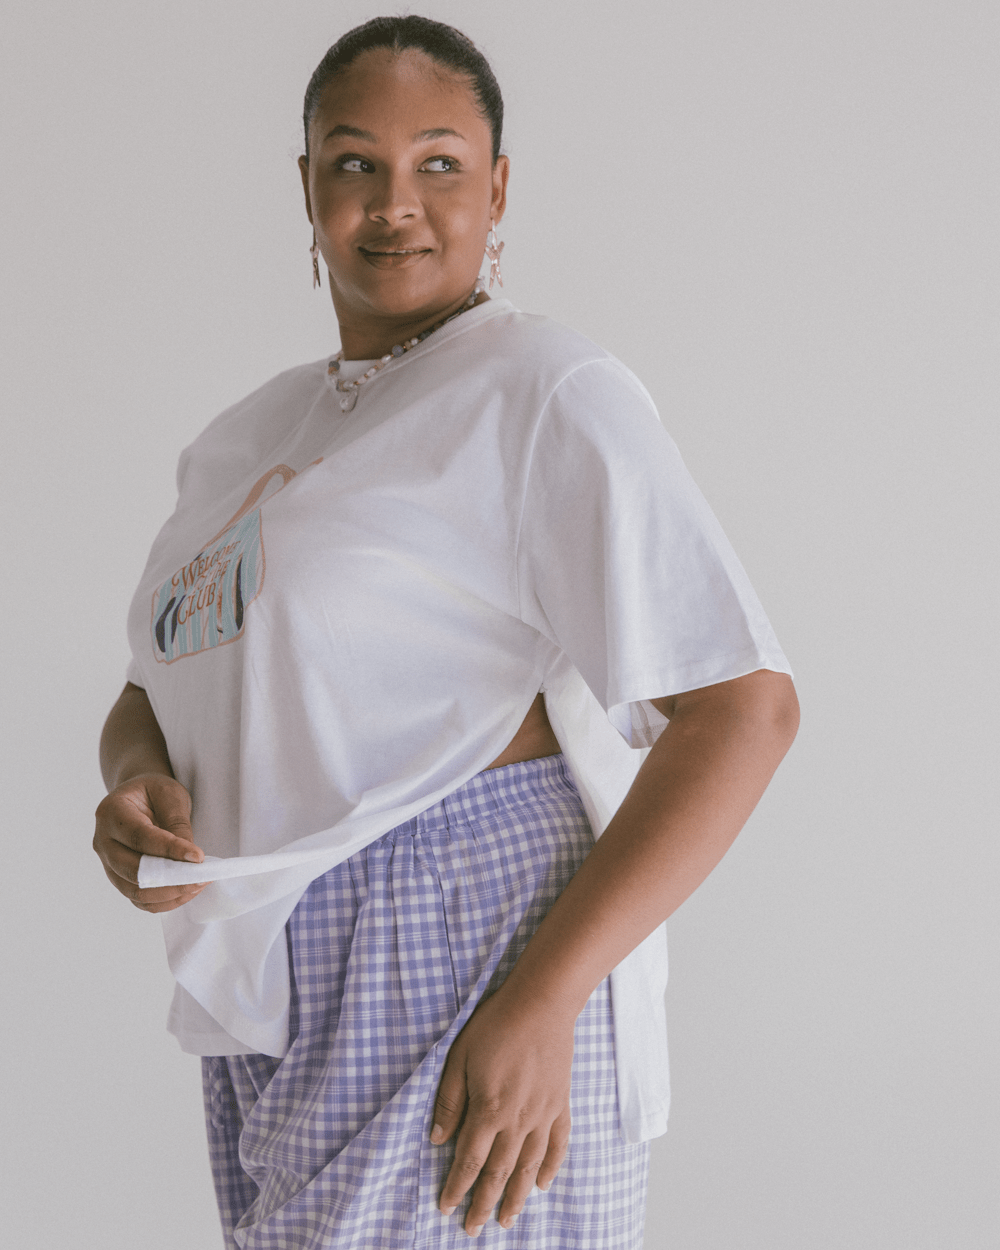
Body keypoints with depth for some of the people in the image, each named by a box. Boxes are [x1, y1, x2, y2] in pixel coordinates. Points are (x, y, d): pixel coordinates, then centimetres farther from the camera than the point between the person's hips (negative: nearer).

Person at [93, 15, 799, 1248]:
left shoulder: (545, 393, -7)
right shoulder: (245, 440, 16)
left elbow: (743, 709, -14)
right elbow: (155, 691, 20)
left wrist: (542, 1000, -21)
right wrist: (135, 788, -5)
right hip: (276, 1009, 8)